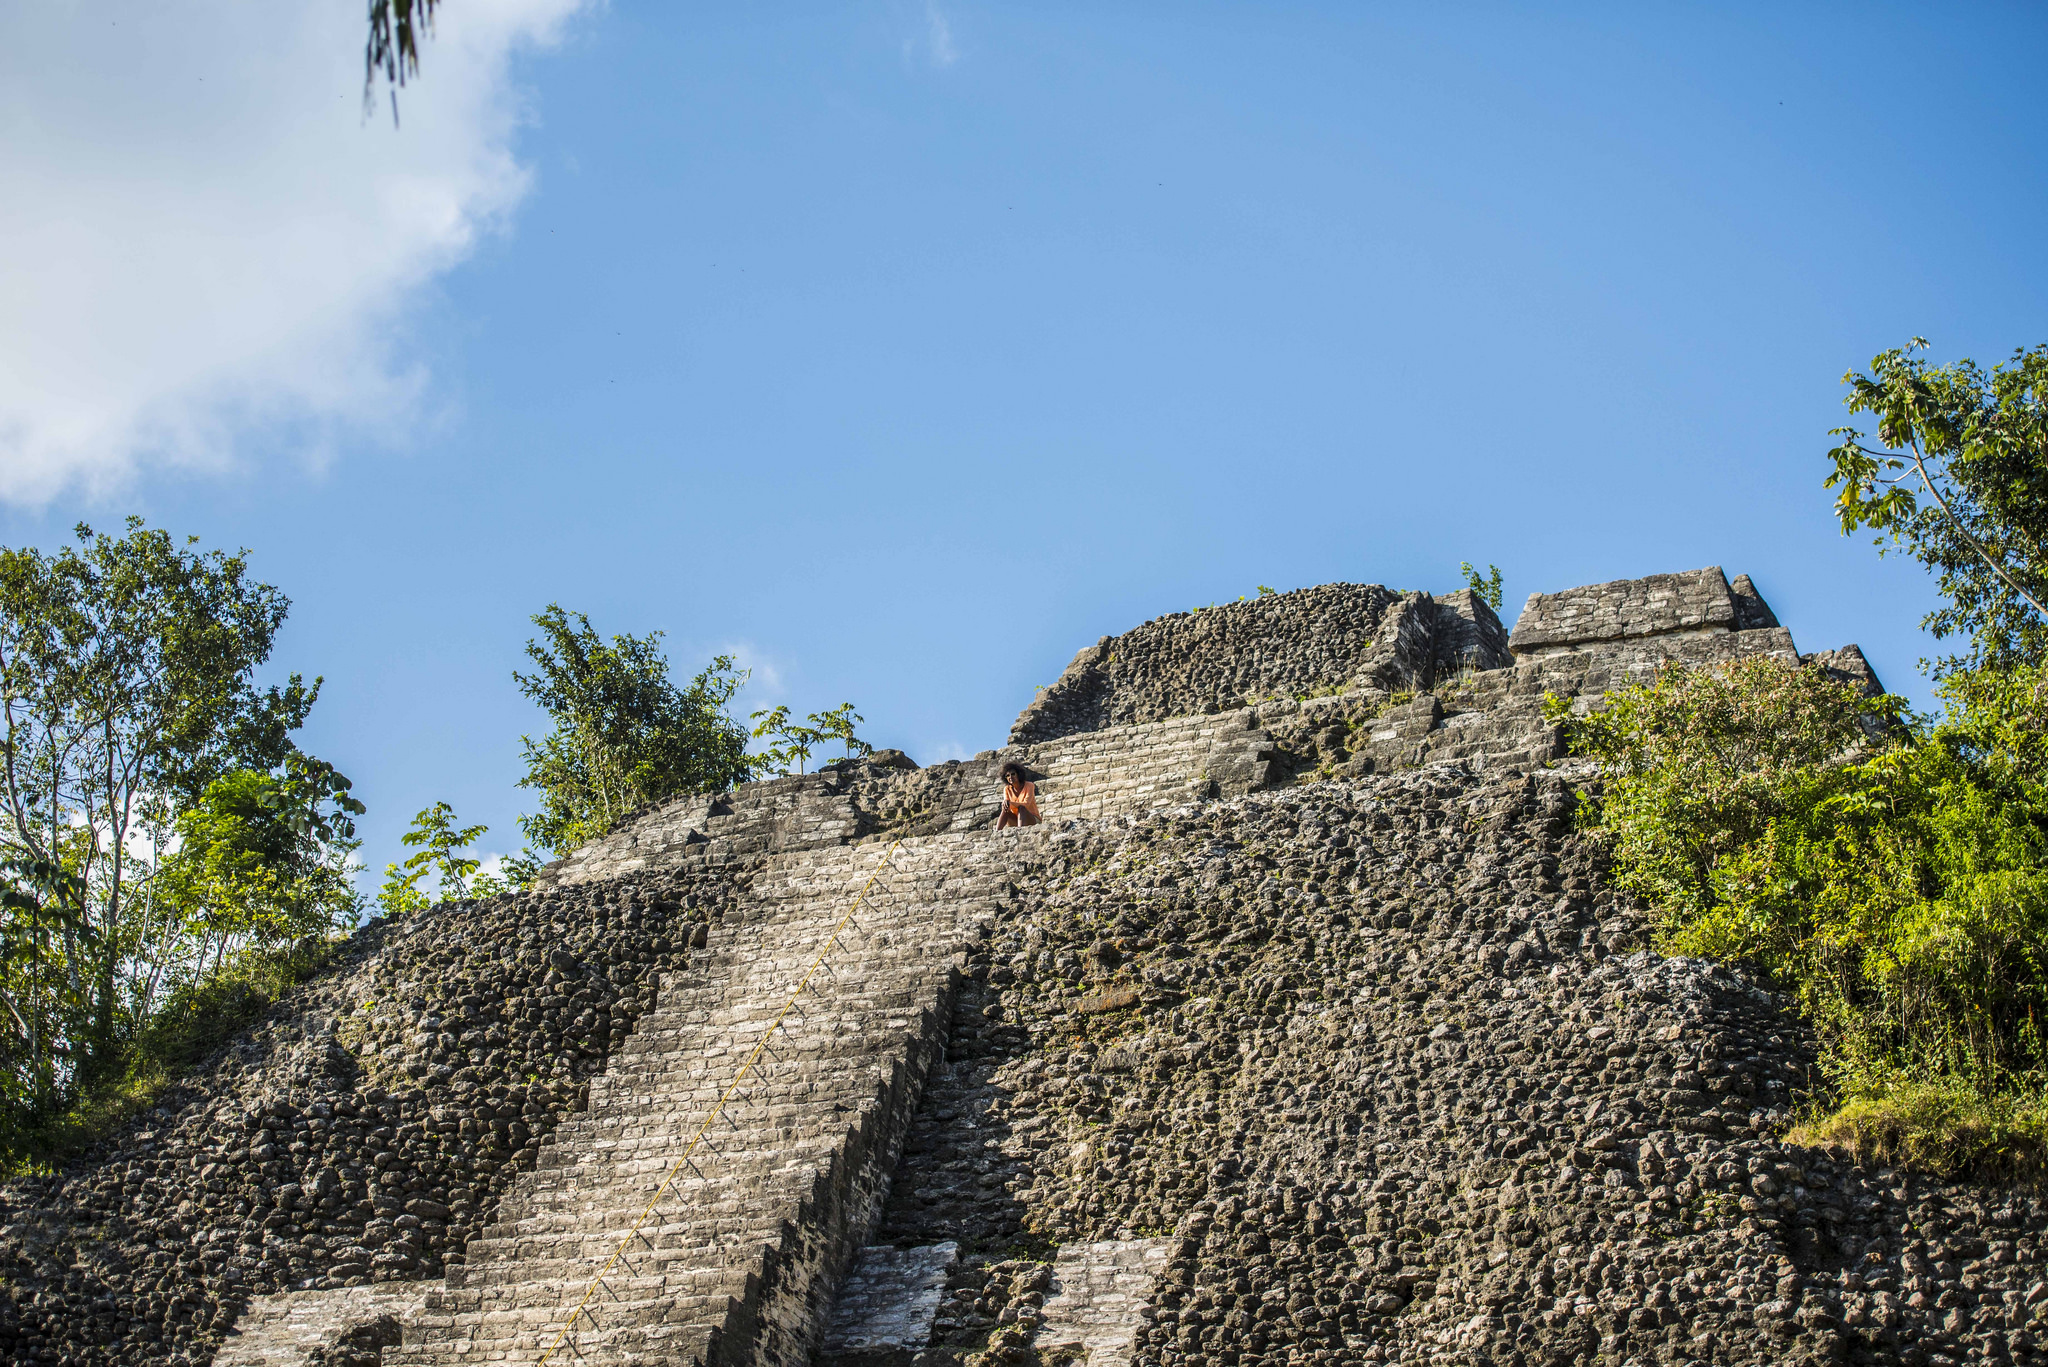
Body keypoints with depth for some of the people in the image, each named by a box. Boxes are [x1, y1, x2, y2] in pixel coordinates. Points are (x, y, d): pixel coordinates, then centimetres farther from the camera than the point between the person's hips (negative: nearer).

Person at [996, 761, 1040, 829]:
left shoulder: (1029, 785, -12)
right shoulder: (1007, 789, 1)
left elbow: (1026, 804, -25)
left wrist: (1010, 803, -39)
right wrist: (1005, 802, -37)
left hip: (1033, 820, -4)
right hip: (1016, 821, 4)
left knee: (1021, 808, -31)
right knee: (1005, 810, -21)